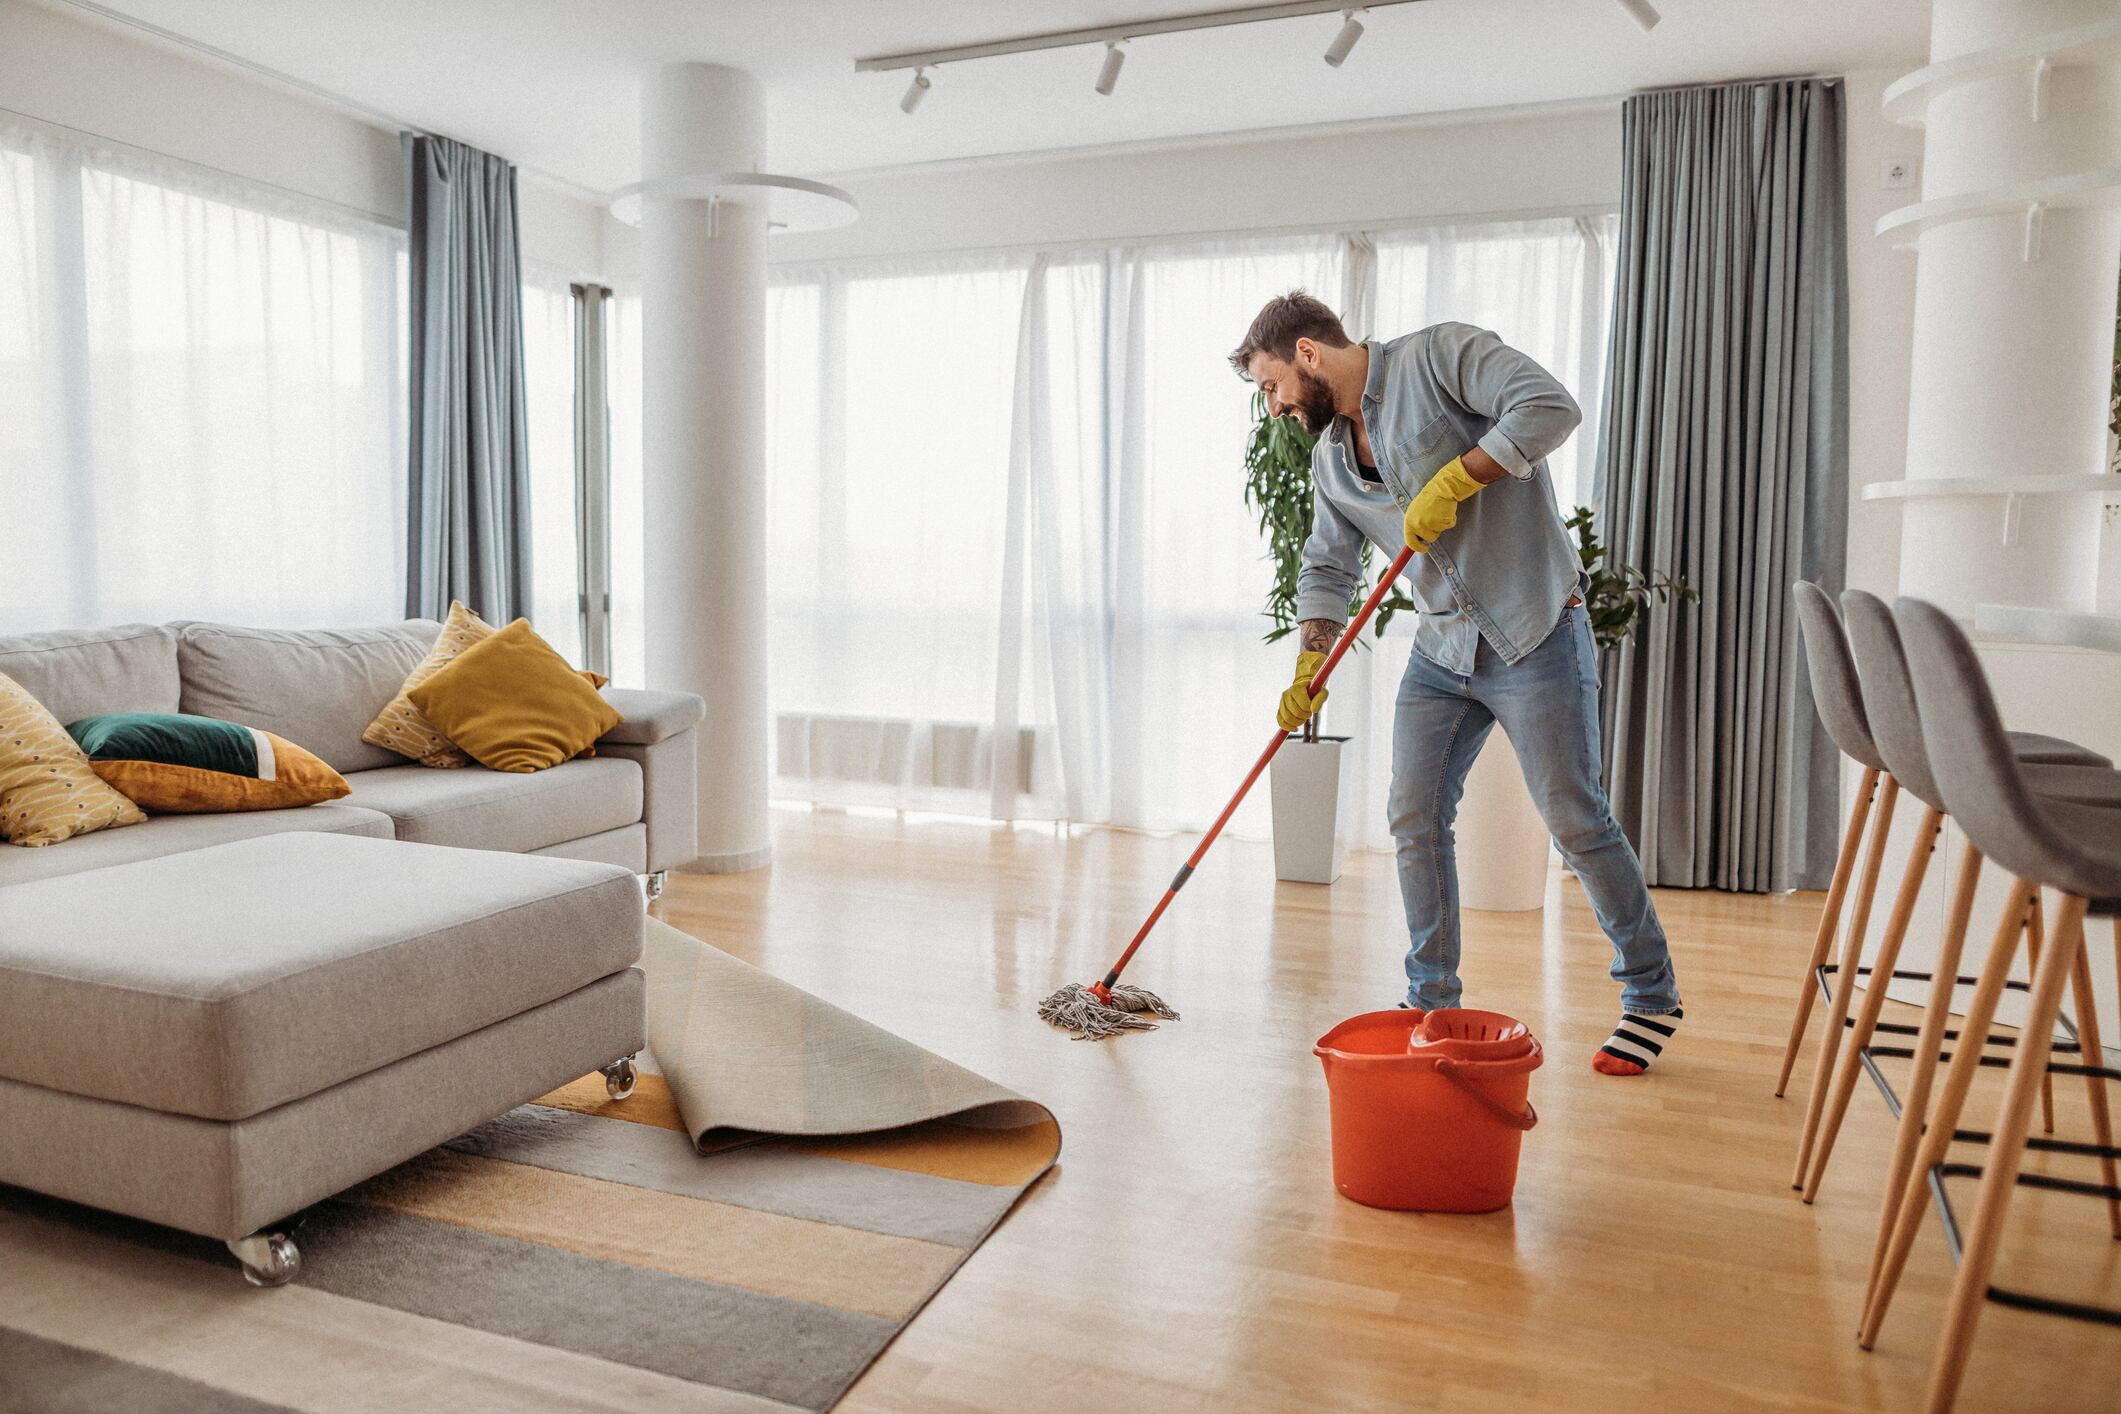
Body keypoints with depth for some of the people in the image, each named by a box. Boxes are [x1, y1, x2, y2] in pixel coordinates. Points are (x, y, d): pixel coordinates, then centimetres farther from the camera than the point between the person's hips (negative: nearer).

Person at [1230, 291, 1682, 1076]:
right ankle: (1432, 1003, 16)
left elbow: (1550, 405, -20)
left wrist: (1454, 481, -21)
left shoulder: (1437, 355, -8)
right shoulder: (1330, 458, 12)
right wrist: (1308, 670, 2)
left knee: (1576, 821, -1)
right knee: (1415, 820, 2)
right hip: (1440, 651, 7)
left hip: (1534, 635, -7)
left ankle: (1652, 997, 17)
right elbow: (1328, 570, 14)